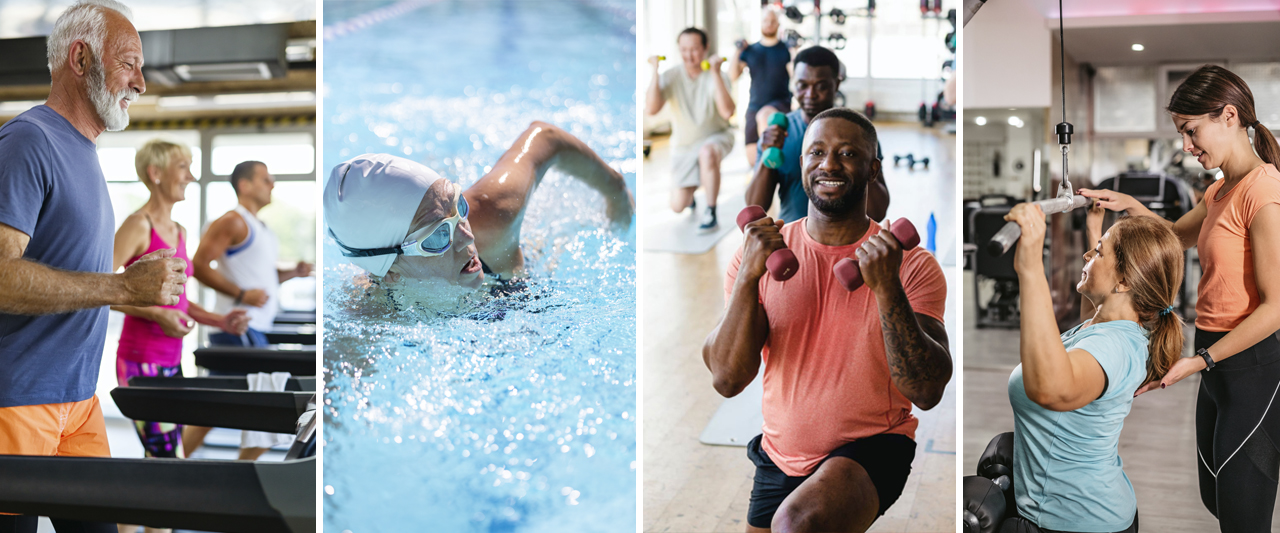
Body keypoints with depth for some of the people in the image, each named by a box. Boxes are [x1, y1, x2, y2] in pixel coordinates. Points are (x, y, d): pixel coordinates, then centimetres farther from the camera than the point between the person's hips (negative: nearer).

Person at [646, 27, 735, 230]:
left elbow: (727, 112, -33)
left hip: (716, 137, -3)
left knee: (707, 152, -41)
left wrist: (715, 73, -37)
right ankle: (690, 192, 37)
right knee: (677, 206, -2)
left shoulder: (717, 77, -16)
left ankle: (710, 212, -24)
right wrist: (655, 72, -28)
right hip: (683, 145, 3)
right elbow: (651, 109, -24)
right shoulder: (670, 76, -11)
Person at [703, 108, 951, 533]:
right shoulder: (758, 254, -4)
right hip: (780, 455, 4)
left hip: (871, 449, -4)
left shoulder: (911, 264, -10)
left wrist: (886, 287, -30)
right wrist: (749, 276, -24)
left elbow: (927, 392, -19)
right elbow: (727, 380, -12)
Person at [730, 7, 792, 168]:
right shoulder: (750, 51, 9)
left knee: (764, 115, -42)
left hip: (780, 104, -3)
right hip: (754, 106, 4)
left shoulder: (786, 49, 2)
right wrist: (737, 51, -10)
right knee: (753, 161, 2)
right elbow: (733, 76, 0)